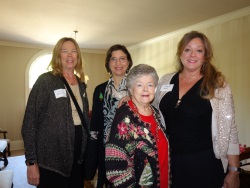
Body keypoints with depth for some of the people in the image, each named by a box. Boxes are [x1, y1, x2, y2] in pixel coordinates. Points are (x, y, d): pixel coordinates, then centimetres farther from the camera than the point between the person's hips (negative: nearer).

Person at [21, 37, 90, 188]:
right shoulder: (45, 80, -9)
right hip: (52, 158, -5)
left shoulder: (81, 83, 8)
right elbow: (29, 122, -12)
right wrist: (31, 161, -14)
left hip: (78, 155, 6)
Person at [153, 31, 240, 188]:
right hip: (169, 161, 3)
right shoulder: (165, 81, 2)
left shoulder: (218, 85, -6)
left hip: (204, 164, -2)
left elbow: (228, 129, -5)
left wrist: (234, 171, -4)